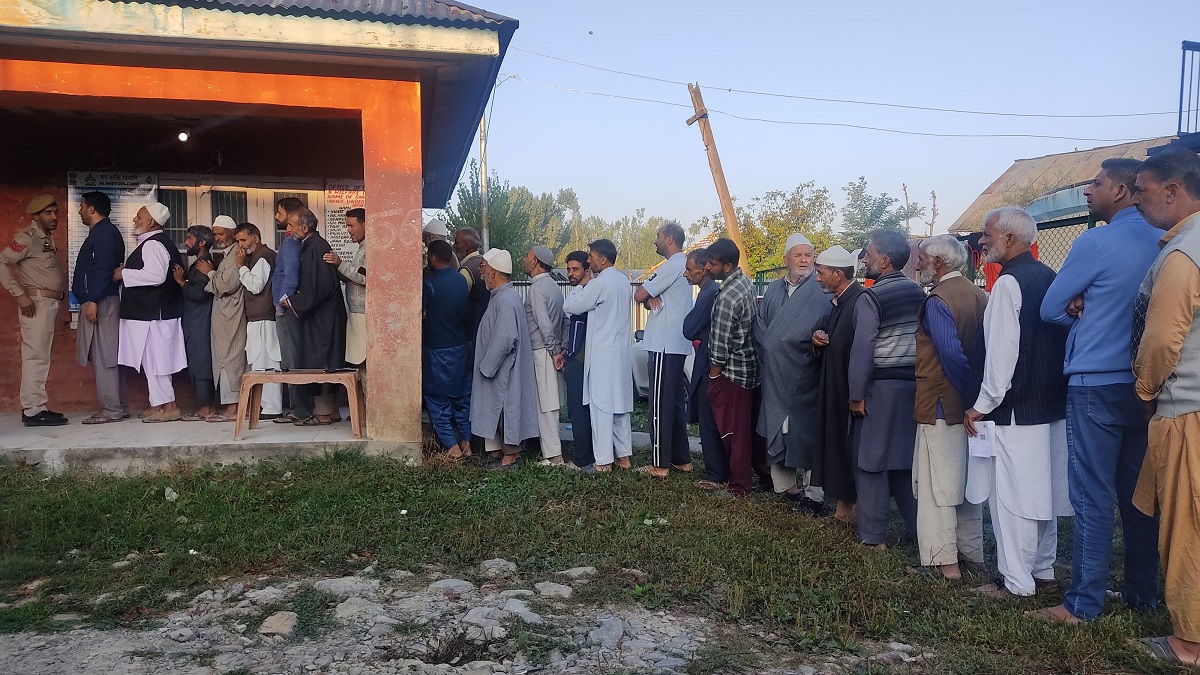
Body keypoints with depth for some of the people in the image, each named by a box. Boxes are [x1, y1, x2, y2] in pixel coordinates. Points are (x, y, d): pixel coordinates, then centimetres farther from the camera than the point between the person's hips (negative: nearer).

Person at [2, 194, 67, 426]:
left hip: (49, 303, 9)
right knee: (35, 356, -9)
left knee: (40, 357, 11)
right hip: (36, 303, -9)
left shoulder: (46, 238, 17)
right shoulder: (28, 237, -9)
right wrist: (20, 294, -18)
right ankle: (33, 411, -7)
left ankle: (36, 407, 16)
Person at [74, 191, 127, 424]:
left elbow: (103, 269, -20)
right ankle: (118, 406, 13)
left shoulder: (103, 232, -10)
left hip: (101, 302, -10)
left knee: (103, 356, -9)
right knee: (107, 356, 10)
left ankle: (111, 409, -7)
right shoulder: (102, 232, 20)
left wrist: (92, 300, -25)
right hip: (101, 301, 10)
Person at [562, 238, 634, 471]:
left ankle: (604, 460, 2)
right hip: (622, 351, 8)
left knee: (601, 405, -2)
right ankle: (623, 455, 19)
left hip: (602, 354, -8)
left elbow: (569, 306, -12)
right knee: (620, 404, 13)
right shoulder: (623, 280, 10)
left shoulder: (599, 283, -16)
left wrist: (583, 284, 0)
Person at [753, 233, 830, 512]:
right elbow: (759, 325, 12)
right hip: (774, 376, 5)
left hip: (805, 376, -5)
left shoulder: (821, 293, -1)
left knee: (806, 432, -3)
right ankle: (784, 485, 21)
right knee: (776, 429, 9)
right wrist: (767, 355, 1)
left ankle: (812, 490, 3)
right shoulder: (773, 289, 13)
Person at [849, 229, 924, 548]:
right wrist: (919, 377, 13)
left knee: (872, 459, 2)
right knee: (907, 456, 14)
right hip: (913, 384, 6)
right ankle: (917, 527, 21)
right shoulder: (918, 293, 6)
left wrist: (856, 395, -9)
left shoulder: (871, 298, -12)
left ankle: (873, 535, 6)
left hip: (880, 387, -6)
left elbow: (862, 350, -15)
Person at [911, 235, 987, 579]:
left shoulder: (937, 301, -16)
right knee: (968, 479, 17)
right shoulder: (980, 296, 8)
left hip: (941, 405, -8)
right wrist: (977, 395, 12)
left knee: (937, 485, 0)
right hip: (971, 407, 8)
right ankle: (972, 552, 26)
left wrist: (968, 392, -14)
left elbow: (951, 355, -24)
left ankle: (944, 559, 4)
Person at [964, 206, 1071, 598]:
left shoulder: (1009, 283, -15)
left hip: (1016, 407, -9)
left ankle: (1016, 582, 7)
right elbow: (1062, 340, 16)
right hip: (1053, 404, 9)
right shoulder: (1050, 278, 10)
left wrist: (983, 404, -13)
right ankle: (1043, 570, 27)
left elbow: (1002, 350, -20)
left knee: (1011, 493, -1)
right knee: (1043, 489, 16)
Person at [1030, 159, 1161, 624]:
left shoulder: (1096, 242, -11)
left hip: (1096, 385, -7)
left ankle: (1084, 603, 4)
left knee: (1093, 498, -2)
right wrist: (1092, 311, 4)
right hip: (1143, 384, 7)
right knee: (1138, 495, 13)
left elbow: (1051, 309, -5)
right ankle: (1142, 594, 23)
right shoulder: (1162, 242, 9)